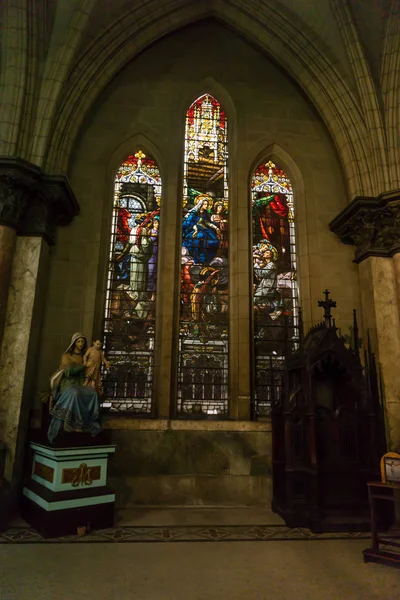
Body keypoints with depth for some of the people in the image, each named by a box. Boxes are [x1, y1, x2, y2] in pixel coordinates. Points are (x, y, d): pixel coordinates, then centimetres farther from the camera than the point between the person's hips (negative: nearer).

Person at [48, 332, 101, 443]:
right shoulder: (66, 356, 7)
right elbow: (68, 372, -8)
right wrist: (84, 366, -9)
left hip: (80, 385, 3)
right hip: (68, 384, -3)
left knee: (93, 393, -31)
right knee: (74, 393, -40)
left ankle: (90, 425, -32)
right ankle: (73, 424, -37)